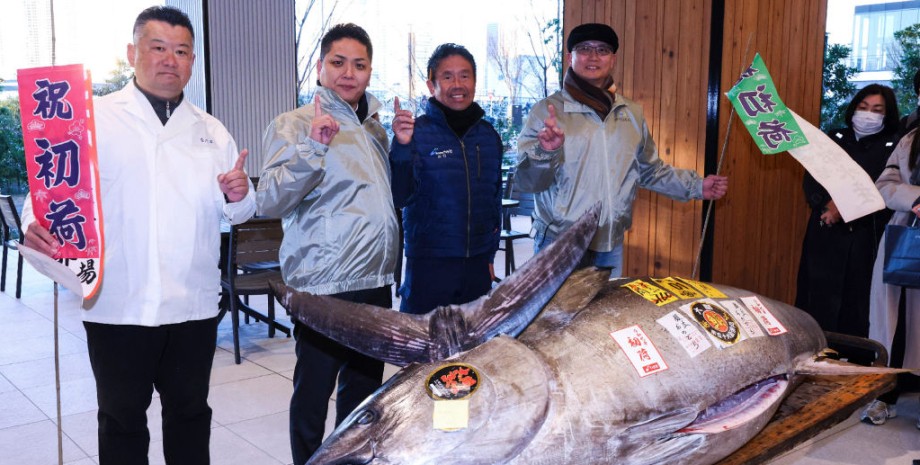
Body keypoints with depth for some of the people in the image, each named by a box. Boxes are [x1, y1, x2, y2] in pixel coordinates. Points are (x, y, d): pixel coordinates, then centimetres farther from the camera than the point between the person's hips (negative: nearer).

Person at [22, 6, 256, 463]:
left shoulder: (211, 131, 13)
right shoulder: (95, 119, 2)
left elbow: (237, 212, 15)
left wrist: (238, 196, -8)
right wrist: (36, 227, -25)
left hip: (193, 305, 3)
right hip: (118, 305, -3)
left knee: (190, 412, 15)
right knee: (122, 418, 10)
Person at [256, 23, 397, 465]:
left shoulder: (373, 126, 14)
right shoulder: (293, 124, -7)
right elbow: (271, 201, -19)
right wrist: (312, 147, -30)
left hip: (375, 280, 7)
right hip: (324, 285, -7)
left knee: (364, 387, 19)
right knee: (313, 394, 4)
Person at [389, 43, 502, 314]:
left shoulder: (489, 136, 8)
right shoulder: (417, 132, -7)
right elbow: (399, 198, -16)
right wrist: (401, 147, -30)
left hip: (478, 266, 5)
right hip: (429, 264, -5)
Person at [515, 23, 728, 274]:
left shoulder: (632, 113, 8)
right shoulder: (547, 110, -8)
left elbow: (650, 170, 20)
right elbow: (526, 180, -13)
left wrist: (696, 186, 12)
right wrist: (545, 152, -31)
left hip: (611, 246, 5)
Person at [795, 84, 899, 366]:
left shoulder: (895, 146, 6)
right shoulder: (834, 139, 13)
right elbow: (811, 182, 4)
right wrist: (828, 204, -16)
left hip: (868, 237, -1)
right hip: (827, 234, 2)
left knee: (859, 301, -2)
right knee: (819, 298, 0)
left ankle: (858, 364, 6)